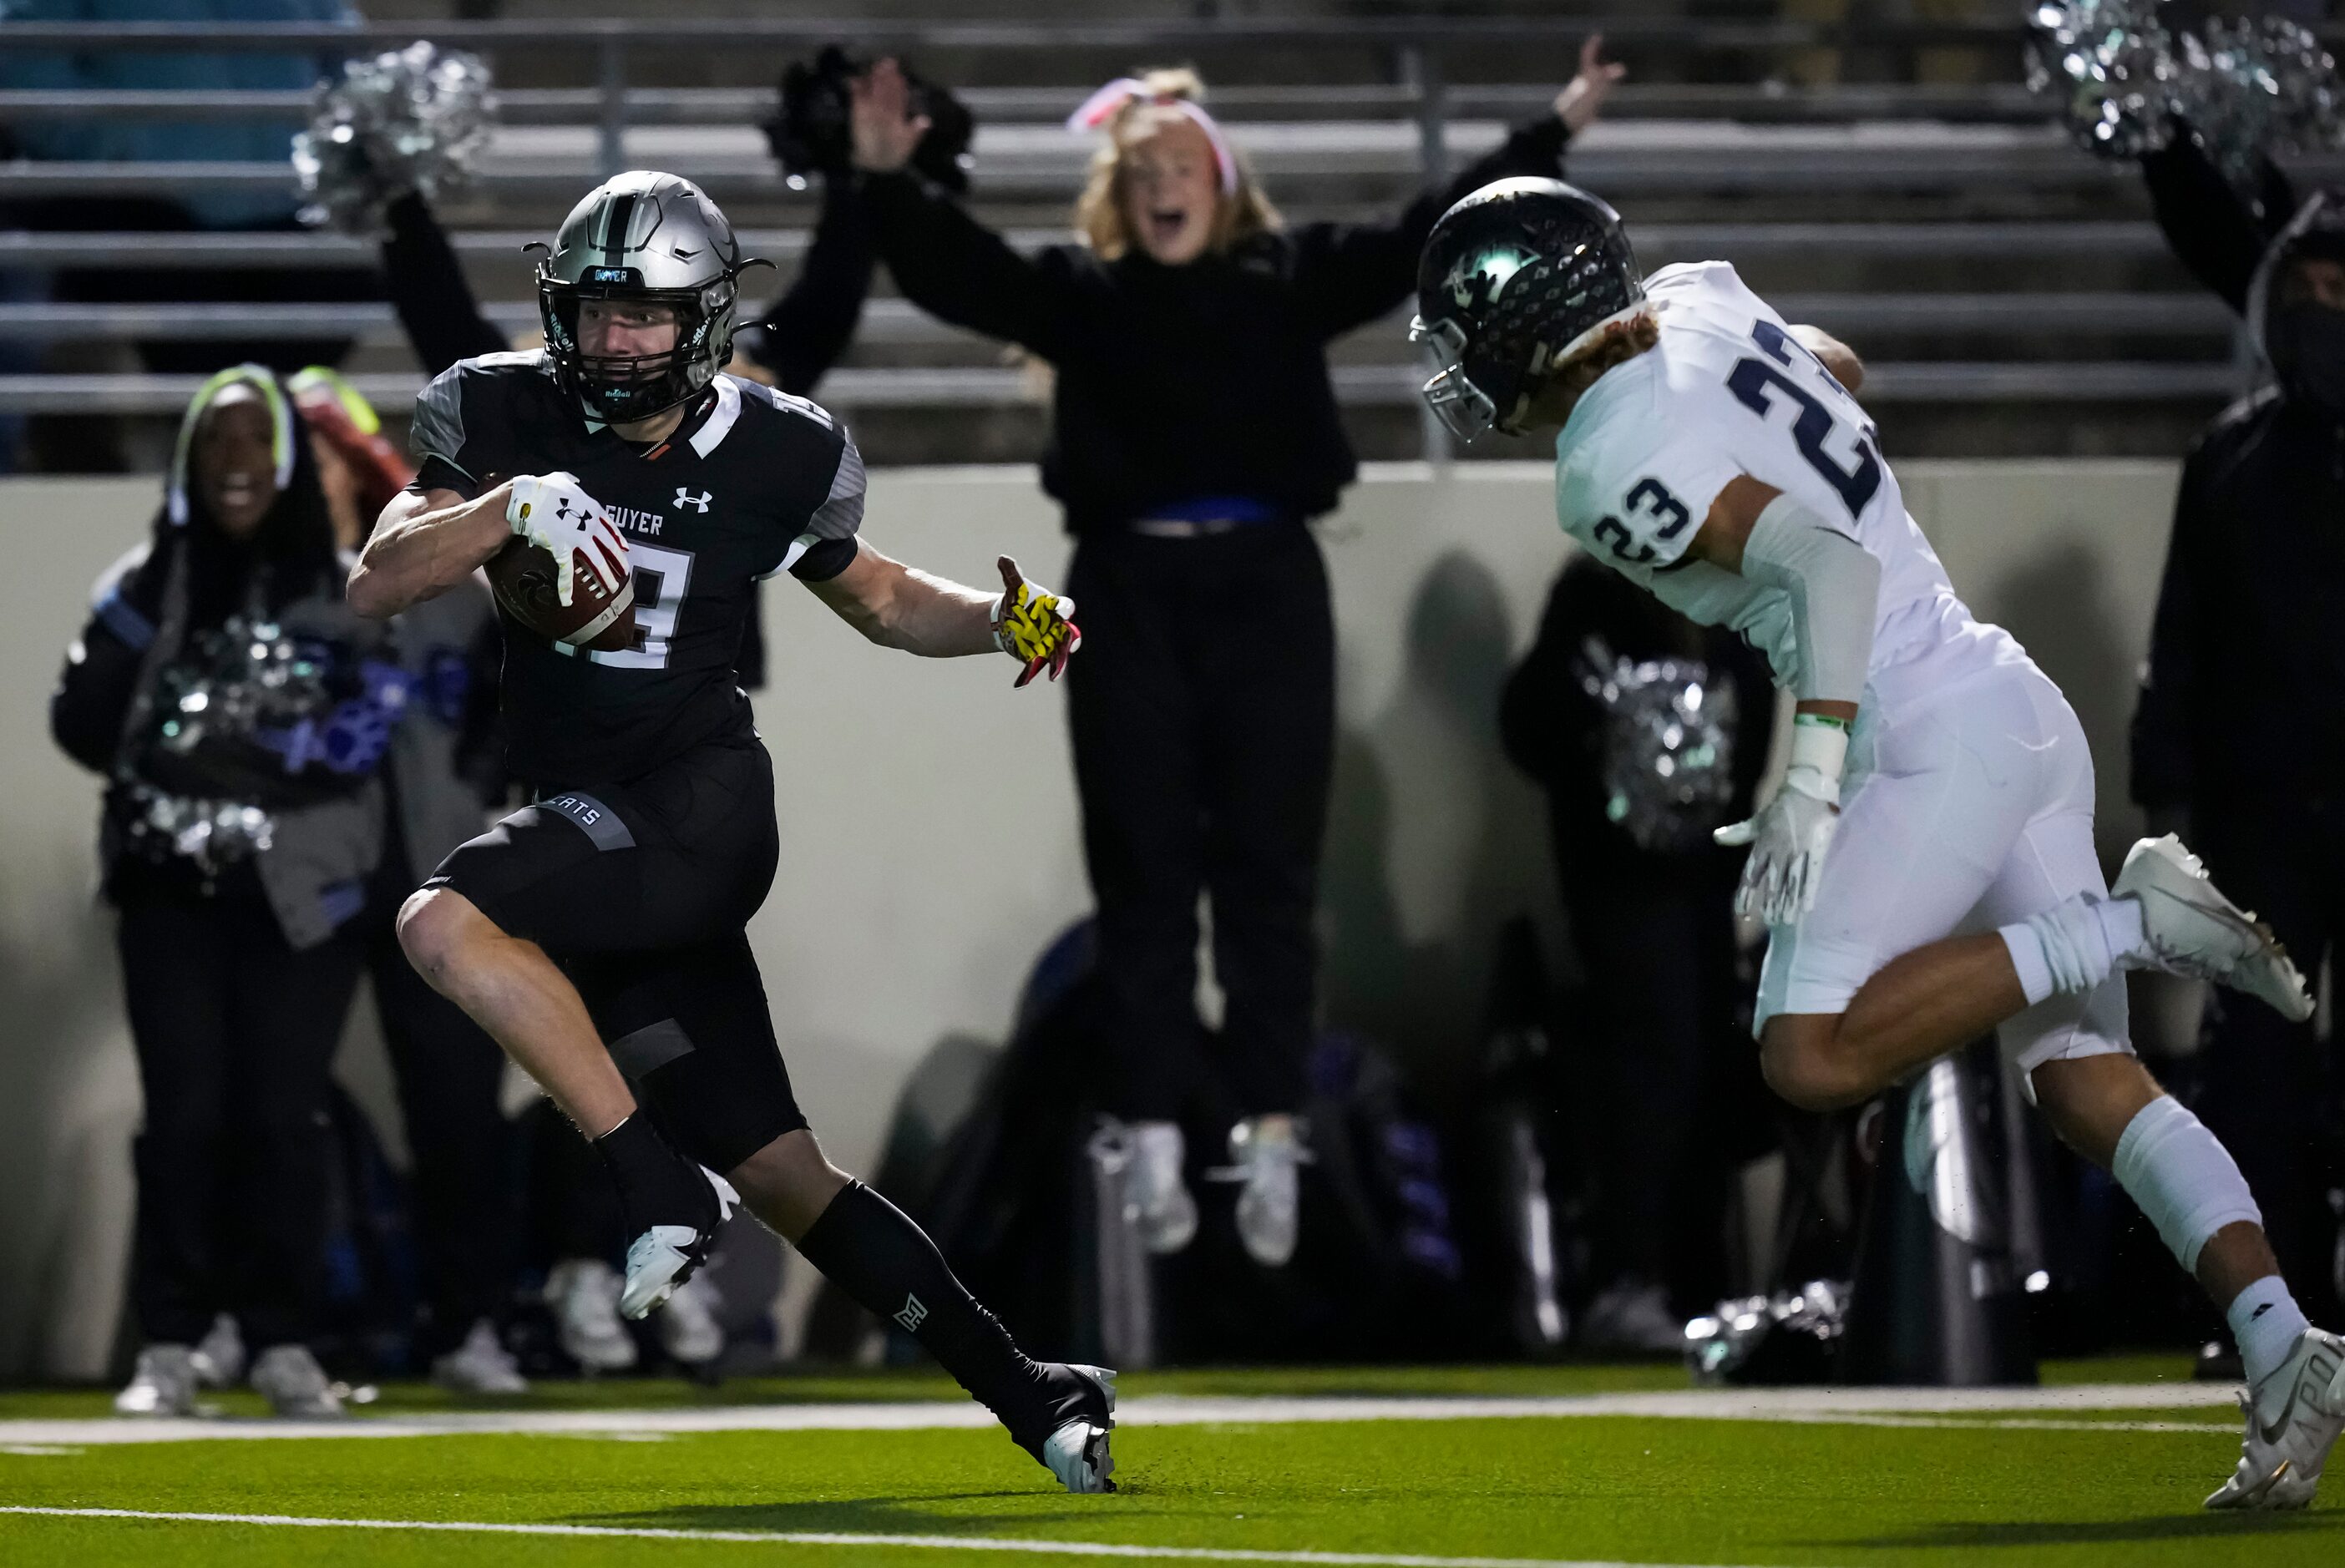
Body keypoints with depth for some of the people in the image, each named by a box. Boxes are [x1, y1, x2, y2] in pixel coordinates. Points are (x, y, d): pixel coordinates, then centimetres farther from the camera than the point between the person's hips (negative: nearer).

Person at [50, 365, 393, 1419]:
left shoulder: (341, 594, 5)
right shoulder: (145, 588, 8)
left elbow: (366, 730, -5)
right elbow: (83, 730, 3)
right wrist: (122, 636, -9)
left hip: (301, 894, -1)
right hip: (173, 893, 1)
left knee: (283, 1114, -3)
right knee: (184, 1114, -6)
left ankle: (283, 1342, 5)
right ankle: (170, 1347, -4)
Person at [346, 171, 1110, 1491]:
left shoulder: (773, 455, 0)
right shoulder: (509, 418, 3)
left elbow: (879, 598, 17)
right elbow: (376, 586, -6)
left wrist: (1003, 623, -2)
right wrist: (511, 509, -22)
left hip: (701, 801, -4)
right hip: (590, 826, 4)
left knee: (447, 924, -29)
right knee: (779, 1172, 5)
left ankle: (661, 1183, -22)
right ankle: (1026, 1392, 13)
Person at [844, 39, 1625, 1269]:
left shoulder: (1289, 277, 8)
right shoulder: (1077, 291, 6)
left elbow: (1429, 238, 7)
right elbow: (954, 268, -4)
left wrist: (1554, 133, 1)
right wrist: (889, 179, -21)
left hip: (1267, 588, 0)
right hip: (1130, 593, 0)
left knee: (1268, 876, 2)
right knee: (1143, 878, 2)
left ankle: (1270, 1144, 4)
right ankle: (1155, 1144, 4)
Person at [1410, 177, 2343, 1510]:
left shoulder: (1620, 462, -15)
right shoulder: (1706, 309, 11)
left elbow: (1826, 559, -24)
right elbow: (1845, 373, 32)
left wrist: (1814, 770, -28)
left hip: (1932, 737, -9)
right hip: (2018, 700, 9)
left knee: (1814, 1058, -14)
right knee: (2086, 1077, 7)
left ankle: (2131, 924, -13)